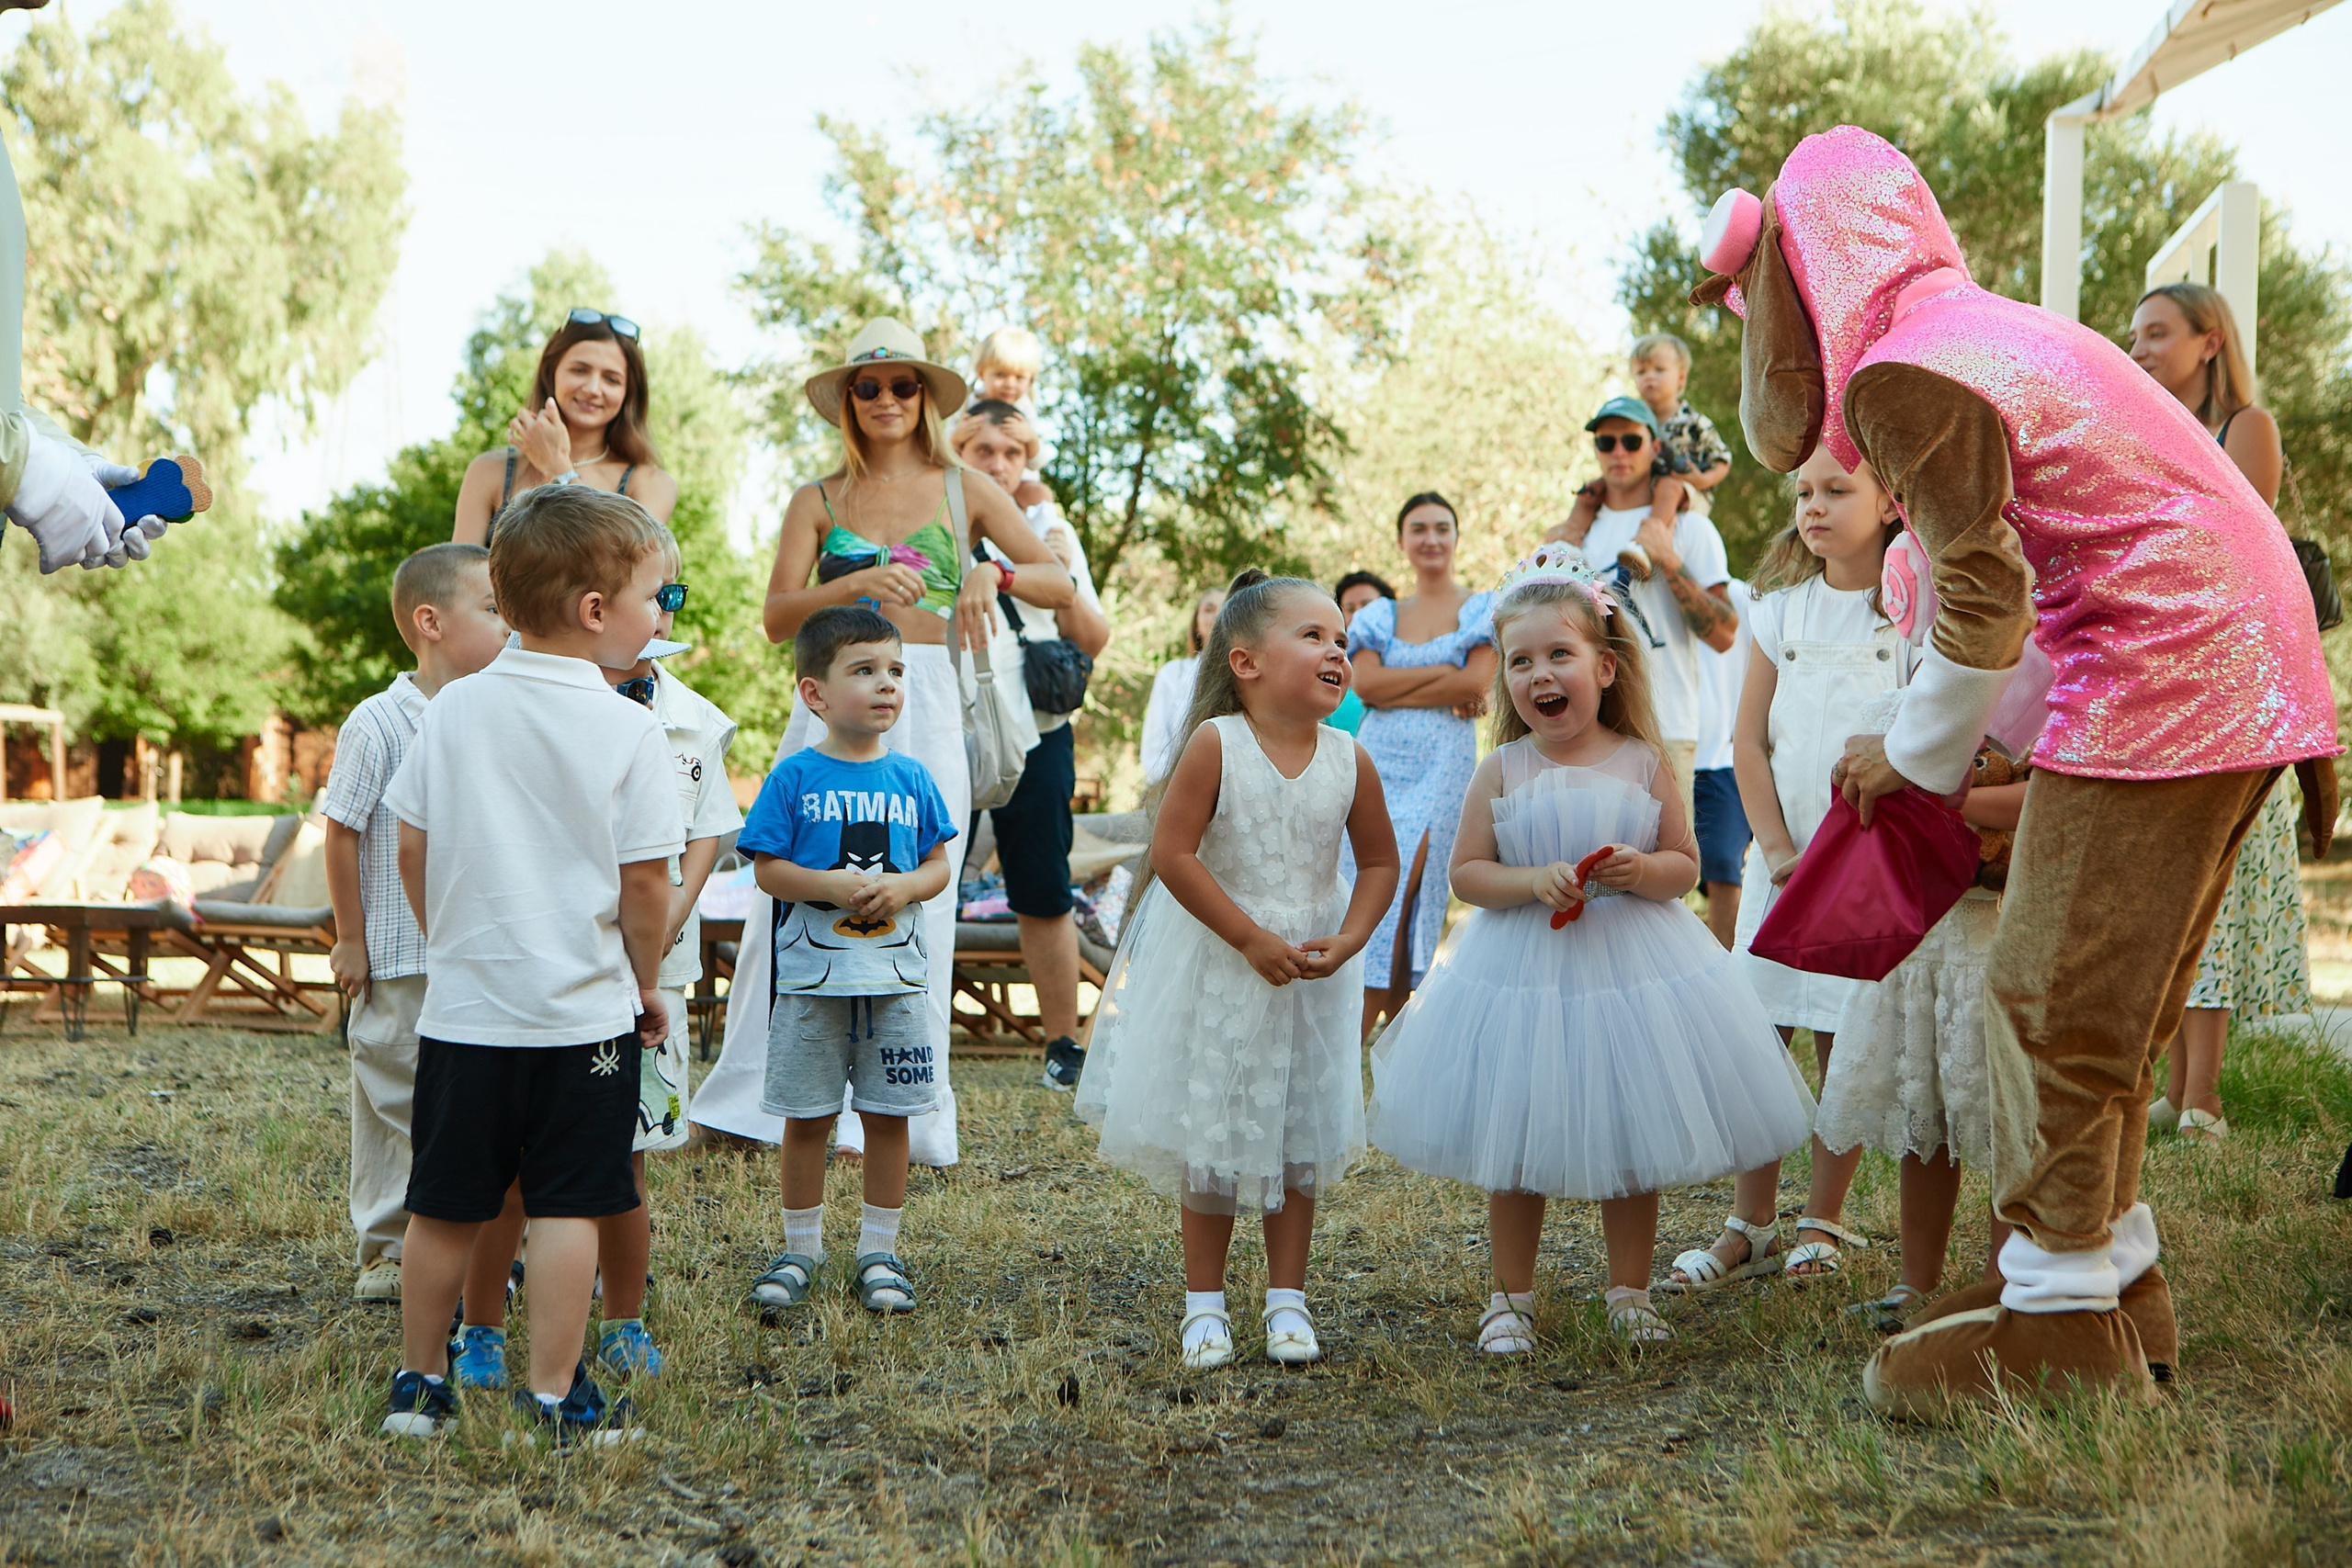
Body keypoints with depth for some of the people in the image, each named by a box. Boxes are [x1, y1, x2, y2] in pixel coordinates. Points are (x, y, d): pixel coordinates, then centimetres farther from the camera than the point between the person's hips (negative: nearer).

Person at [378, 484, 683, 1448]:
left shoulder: (454, 708, 1)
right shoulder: (626, 729, -11)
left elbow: (411, 845, 6)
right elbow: (645, 877, -9)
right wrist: (646, 981, 6)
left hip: (463, 1006, 4)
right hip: (583, 1012, -4)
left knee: (446, 1206, 12)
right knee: (567, 1205, 2)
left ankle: (418, 1387, 23)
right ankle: (555, 1401, 4)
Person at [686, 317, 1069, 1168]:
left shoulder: (964, 490, 10)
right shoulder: (819, 501, 10)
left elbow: (1061, 583, 4)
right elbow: (777, 616, -3)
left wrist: (996, 573, -16)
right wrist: (859, 584, -19)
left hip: (927, 711, 0)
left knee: (914, 903, -1)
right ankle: (756, 1095, 6)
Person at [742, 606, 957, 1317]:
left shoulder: (910, 777, 4)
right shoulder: (795, 777, -4)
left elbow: (939, 863, 7)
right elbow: (767, 868, -6)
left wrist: (904, 888, -13)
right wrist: (831, 886, -21)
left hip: (896, 975, 2)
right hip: (812, 976, -2)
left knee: (888, 1115, 7)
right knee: (806, 1118, 6)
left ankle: (880, 1251, 19)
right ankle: (801, 1248, 21)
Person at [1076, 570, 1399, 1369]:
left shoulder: (1350, 762, -6)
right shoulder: (1215, 744, -17)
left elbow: (1379, 862, 5)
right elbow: (1172, 853, -18)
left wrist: (1347, 941, -10)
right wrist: (1251, 939, -19)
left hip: (1310, 975, 3)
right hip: (1216, 971, -3)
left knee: (1300, 1133, 10)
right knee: (1210, 1136, 6)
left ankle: (1287, 1297, 23)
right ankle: (1204, 1300, 19)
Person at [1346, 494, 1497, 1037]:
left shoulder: (1484, 608, 8)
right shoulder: (1379, 615, 16)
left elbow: (1477, 682, -7)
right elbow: (1364, 682, 0)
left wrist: (1398, 691, -4)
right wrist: (1442, 673, -6)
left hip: (1444, 762, -4)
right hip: (1379, 759, 4)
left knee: (1397, 888, -15)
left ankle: (1355, 1040, -17)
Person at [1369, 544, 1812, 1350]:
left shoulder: (1642, 762, -2)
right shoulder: (1501, 771, -3)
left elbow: (1685, 863, 1)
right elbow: (1466, 872, -2)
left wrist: (1641, 871, -20)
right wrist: (1532, 881, -19)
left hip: (1631, 967, 0)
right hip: (1524, 973, 0)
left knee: (1632, 1144, 9)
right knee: (1514, 1151, 7)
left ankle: (1630, 1293, 25)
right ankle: (1512, 1295, 23)